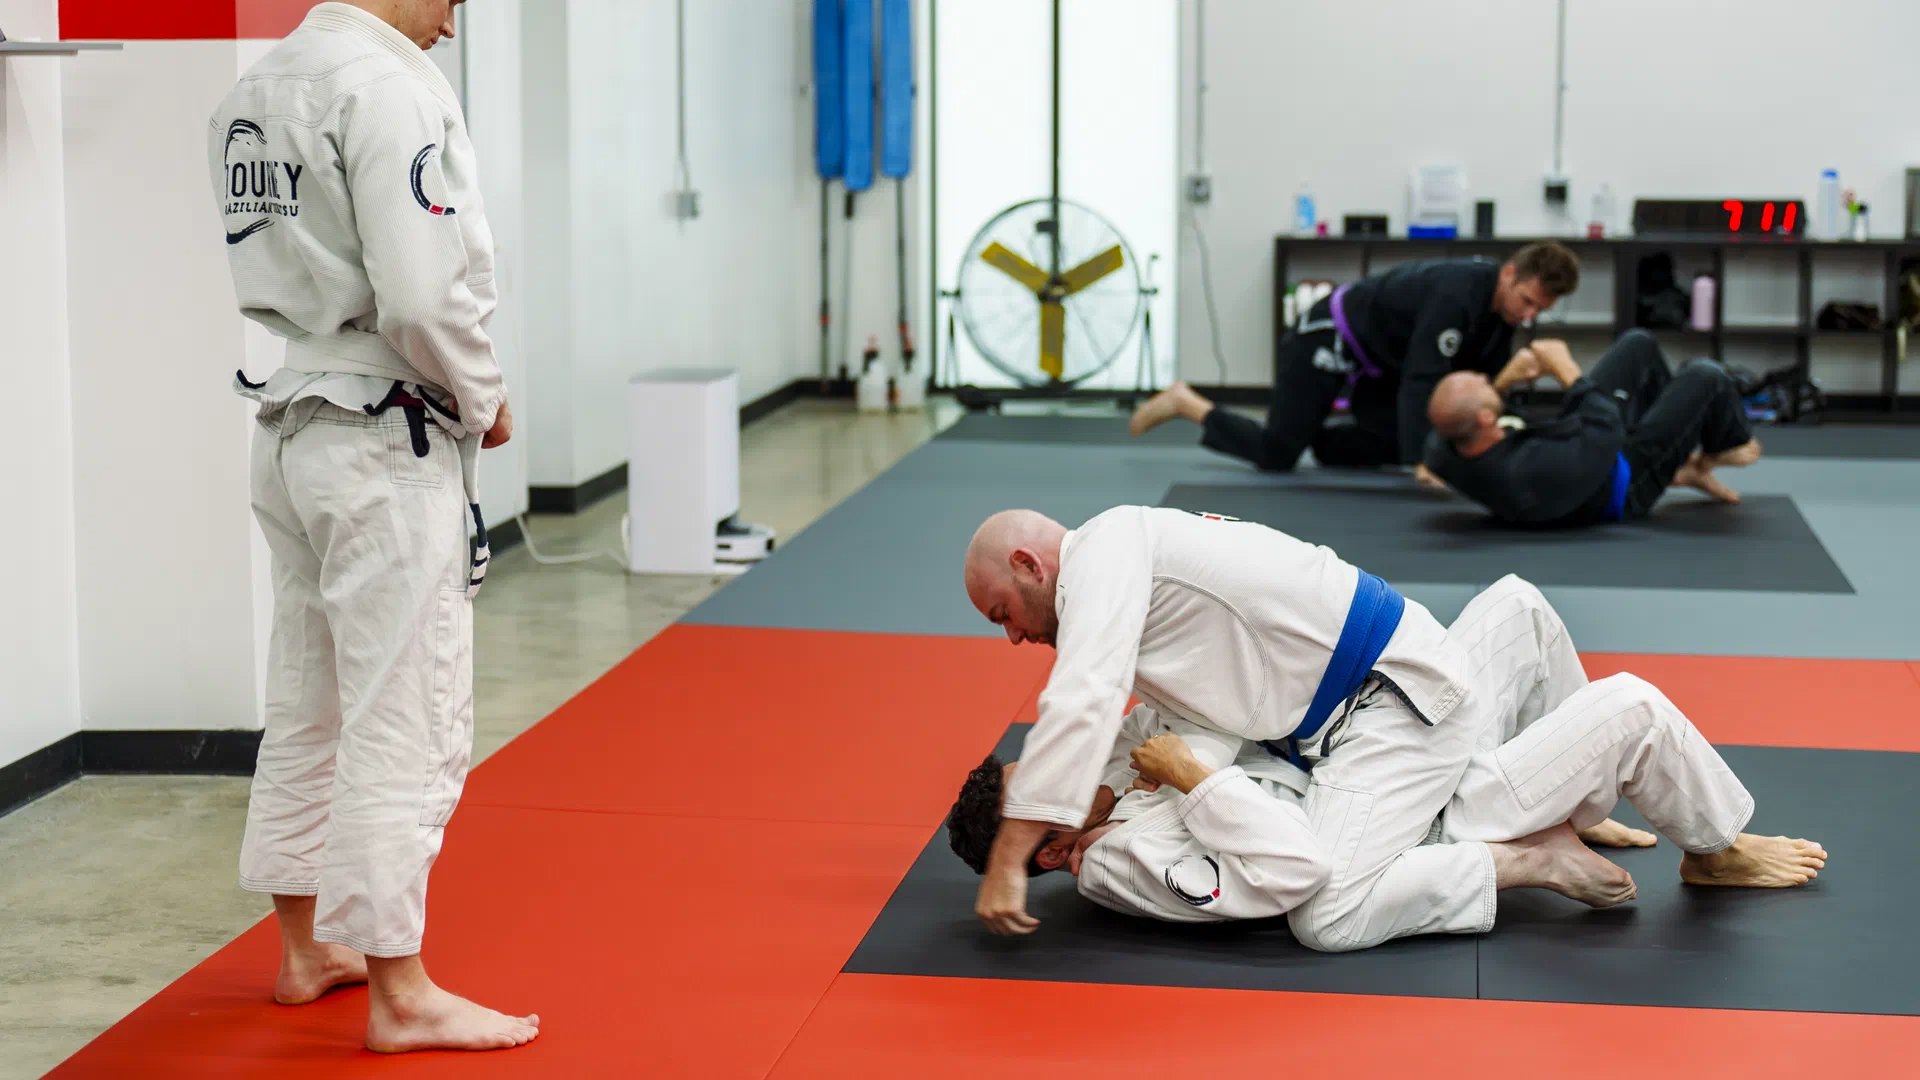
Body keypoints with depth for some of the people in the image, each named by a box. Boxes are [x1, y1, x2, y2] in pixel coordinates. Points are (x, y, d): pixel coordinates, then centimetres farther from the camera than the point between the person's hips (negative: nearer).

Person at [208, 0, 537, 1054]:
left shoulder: (253, 93, 10)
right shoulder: (386, 86, -17)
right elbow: (422, 294, -24)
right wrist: (484, 399, -7)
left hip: (289, 431, 9)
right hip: (387, 442, -9)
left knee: (308, 709, 19)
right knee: (407, 726, -2)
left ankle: (307, 949, 33)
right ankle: (399, 995, 5)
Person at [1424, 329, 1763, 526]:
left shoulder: (1442, 453, -29)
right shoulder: (1537, 474, -50)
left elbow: (1453, 420, -2)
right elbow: (1608, 433, -33)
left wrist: (1505, 379, -11)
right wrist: (1566, 370, -24)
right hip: (1622, 485, -7)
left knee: (1639, 345, 13)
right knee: (1705, 377, -2)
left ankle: (1683, 466, 32)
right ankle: (1728, 445, 34)